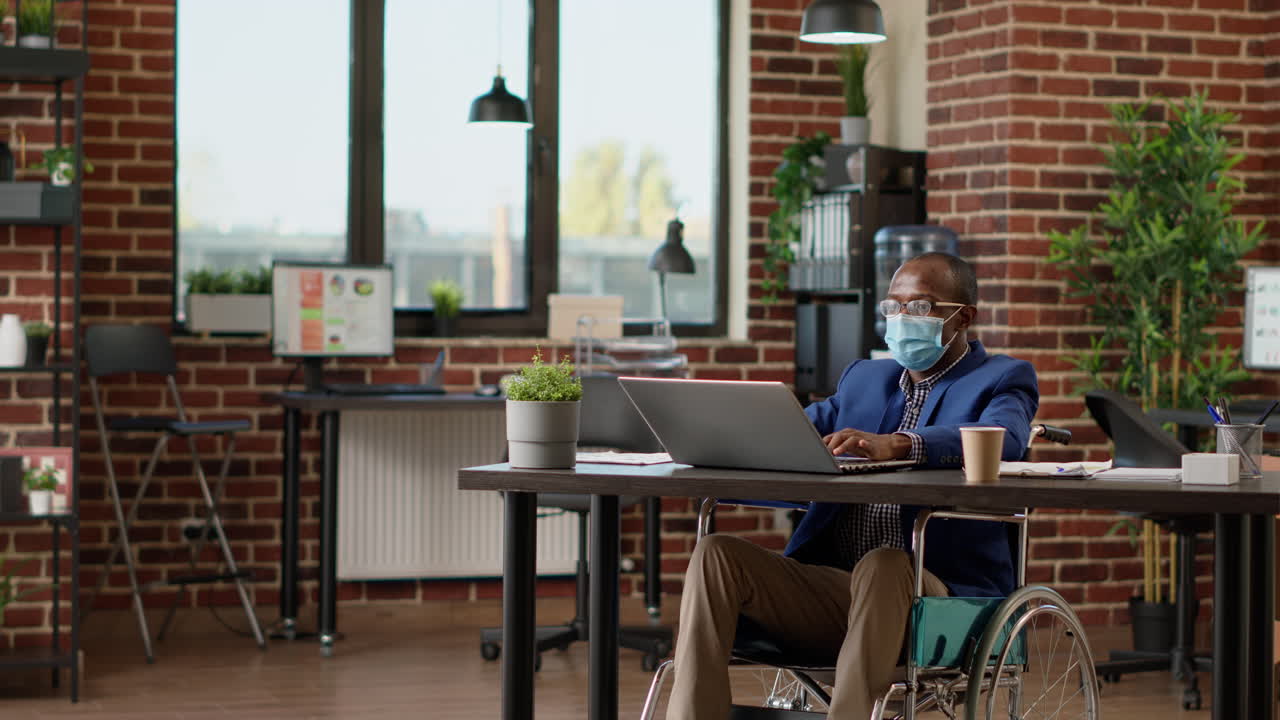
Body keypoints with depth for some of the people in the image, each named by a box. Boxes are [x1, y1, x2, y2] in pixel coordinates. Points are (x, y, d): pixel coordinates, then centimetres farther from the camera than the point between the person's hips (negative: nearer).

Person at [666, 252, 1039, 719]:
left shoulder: (1002, 380, 6)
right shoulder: (864, 378, 25)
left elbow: (1003, 439, -17)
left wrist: (894, 446, -34)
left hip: (940, 594, -5)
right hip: (829, 585, 5)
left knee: (881, 564, -38)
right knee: (717, 553, -17)